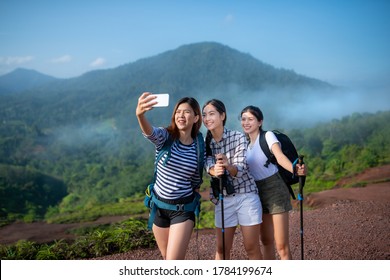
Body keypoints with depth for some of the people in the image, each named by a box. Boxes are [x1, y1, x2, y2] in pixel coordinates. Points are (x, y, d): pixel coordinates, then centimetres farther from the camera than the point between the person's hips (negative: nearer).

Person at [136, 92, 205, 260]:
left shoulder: (199, 148, -5)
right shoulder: (165, 137, -10)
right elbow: (150, 132, -37)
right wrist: (140, 115, -57)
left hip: (183, 209, -2)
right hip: (159, 205, 2)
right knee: (167, 258, 19)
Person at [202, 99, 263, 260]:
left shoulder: (238, 137, -10)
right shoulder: (206, 143, 1)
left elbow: (240, 169, -21)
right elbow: (209, 167, -17)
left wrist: (228, 165, -44)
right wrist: (215, 171, -42)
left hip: (246, 196, -3)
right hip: (222, 199, 3)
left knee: (252, 248, 2)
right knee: (222, 249, 7)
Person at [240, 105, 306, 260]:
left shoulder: (268, 136, -11)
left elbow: (280, 156, -29)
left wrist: (295, 170, -49)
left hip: (275, 189, -7)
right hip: (257, 192, 7)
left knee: (281, 245, -9)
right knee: (266, 241, 15)